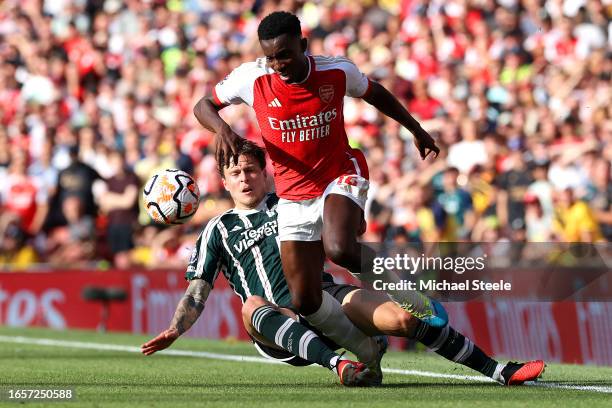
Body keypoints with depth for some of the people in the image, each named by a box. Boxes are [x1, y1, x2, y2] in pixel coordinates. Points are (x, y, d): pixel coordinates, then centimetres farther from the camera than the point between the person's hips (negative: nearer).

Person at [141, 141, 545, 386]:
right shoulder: (218, 231, 17)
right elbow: (197, 294, 12)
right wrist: (174, 330, -8)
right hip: (279, 326, -2)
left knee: (403, 317, -22)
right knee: (251, 306, -38)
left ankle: (498, 370, -20)